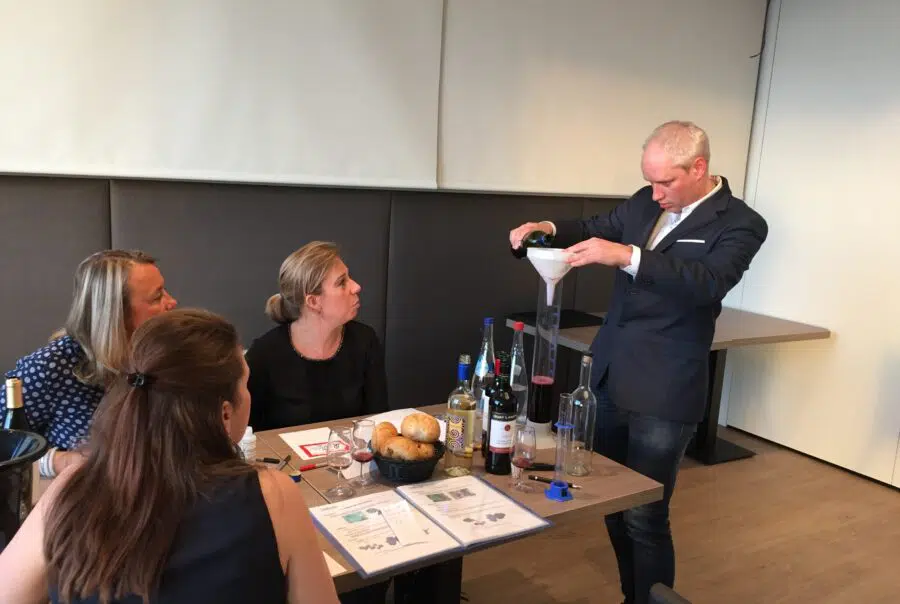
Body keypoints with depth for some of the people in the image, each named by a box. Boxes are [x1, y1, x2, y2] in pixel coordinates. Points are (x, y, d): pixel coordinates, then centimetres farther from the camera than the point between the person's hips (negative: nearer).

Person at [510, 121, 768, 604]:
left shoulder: (740, 224, -10)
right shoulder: (645, 203, 7)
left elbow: (709, 280, -26)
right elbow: (595, 230, 18)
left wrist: (627, 255, -36)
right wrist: (549, 229, -2)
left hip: (663, 392, -6)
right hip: (610, 377, 7)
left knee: (645, 517, -1)